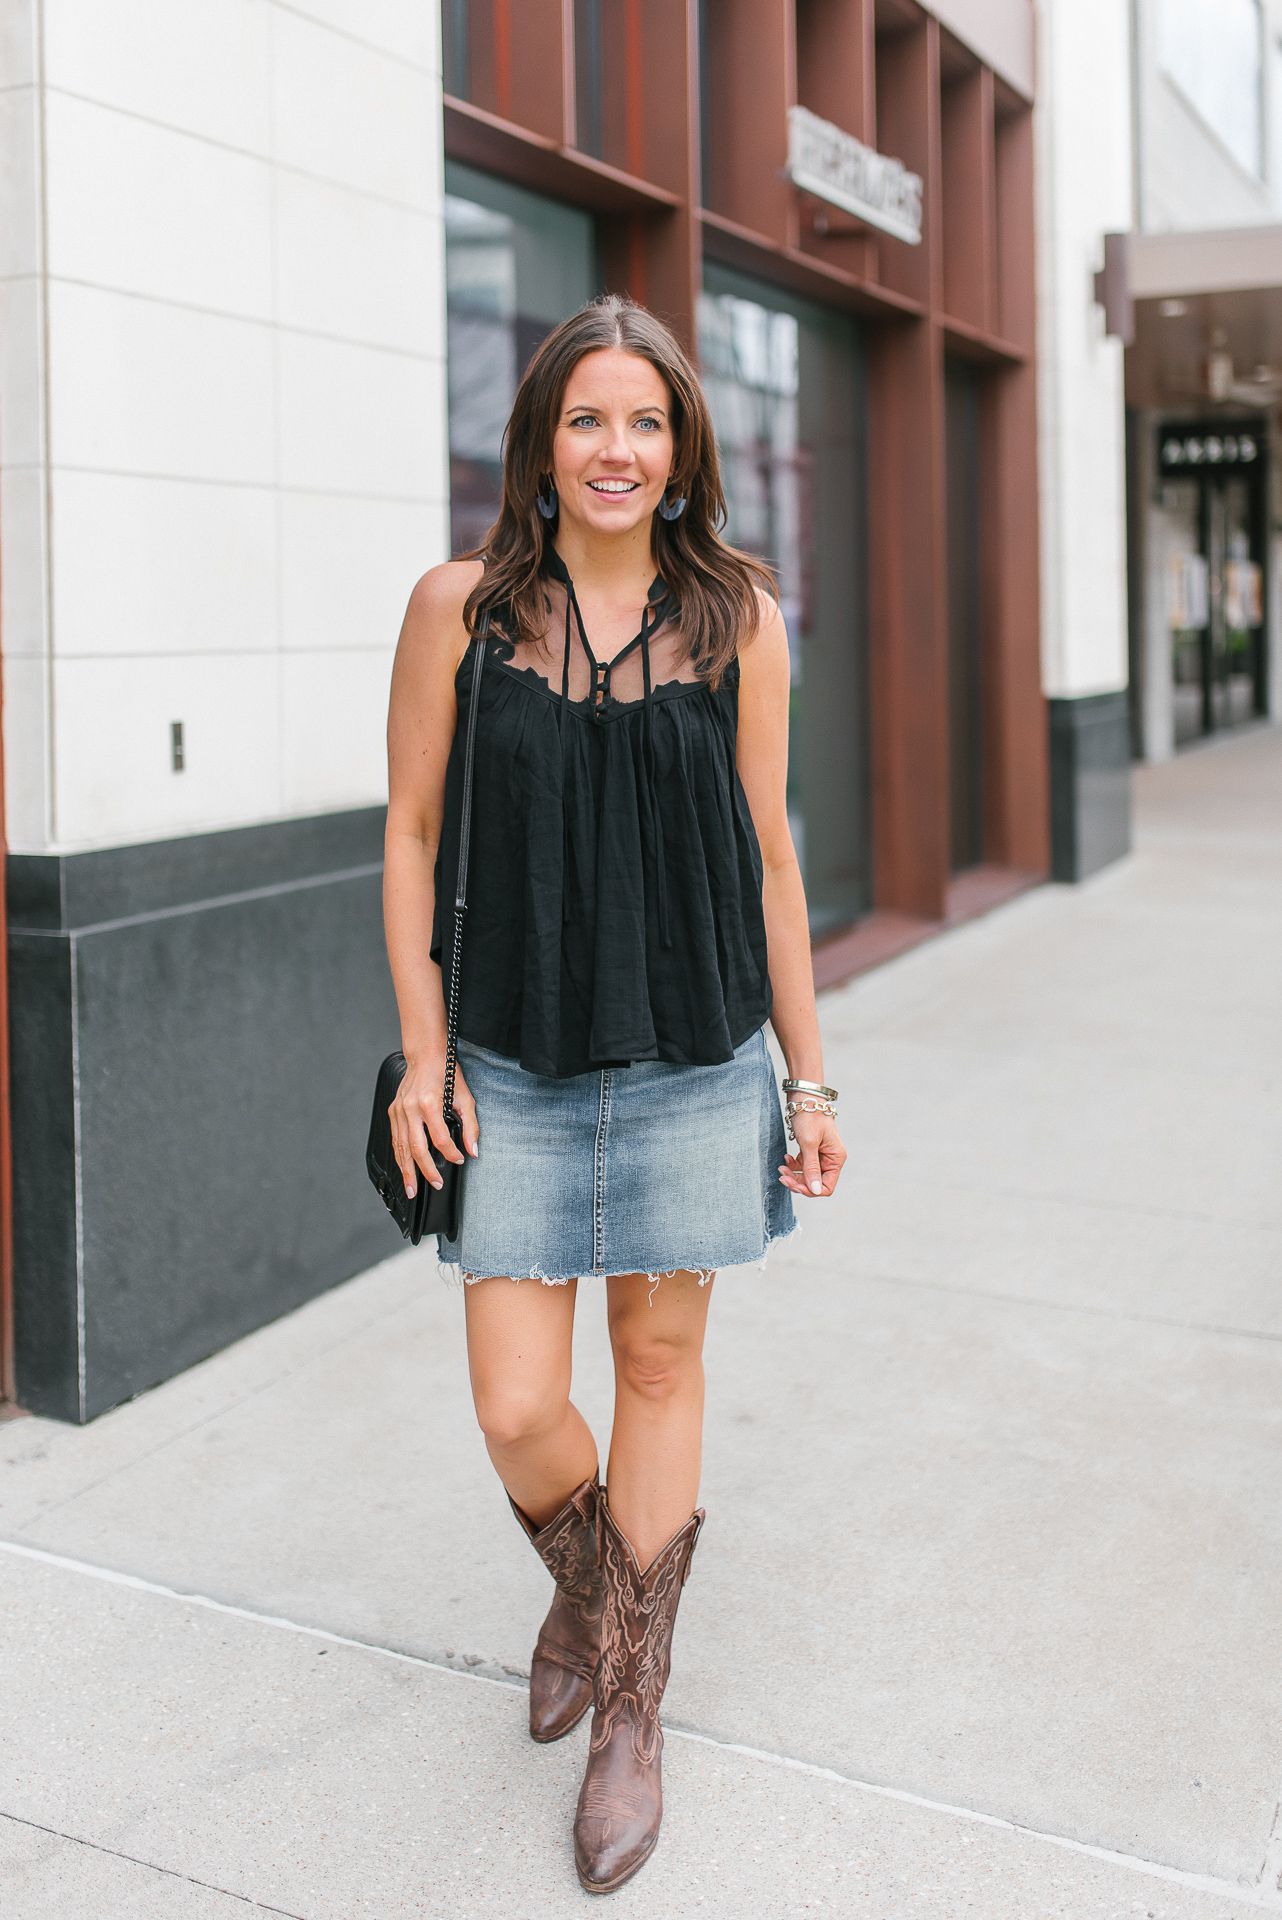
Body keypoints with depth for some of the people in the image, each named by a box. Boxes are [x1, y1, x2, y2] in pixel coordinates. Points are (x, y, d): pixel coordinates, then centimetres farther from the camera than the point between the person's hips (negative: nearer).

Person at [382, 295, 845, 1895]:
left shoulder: (737, 616, 0)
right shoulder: (462, 605, -2)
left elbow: (764, 855, 5)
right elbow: (411, 834, 4)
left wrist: (807, 1073, 5)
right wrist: (421, 1051, -1)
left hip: (697, 1061, 0)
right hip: (517, 1073, 0)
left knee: (660, 1365, 10)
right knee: (515, 1411, 0)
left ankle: (630, 1715, 29)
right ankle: (580, 1588, 37)